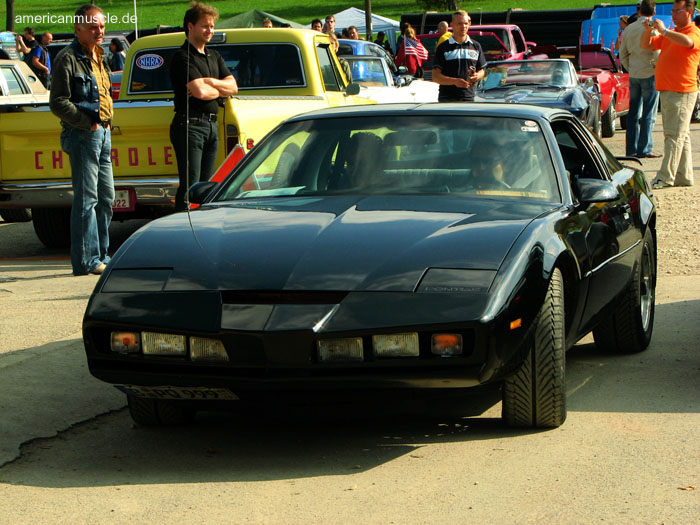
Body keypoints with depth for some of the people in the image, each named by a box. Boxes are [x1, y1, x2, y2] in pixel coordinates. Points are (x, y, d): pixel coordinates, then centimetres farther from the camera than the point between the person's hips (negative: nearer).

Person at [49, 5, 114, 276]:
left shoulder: (99, 58, 17)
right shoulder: (68, 58, -10)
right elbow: (58, 103, -15)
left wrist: (107, 123, 12)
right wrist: (88, 123, -16)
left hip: (103, 132, 9)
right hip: (83, 135, -9)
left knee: (105, 198, 13)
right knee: (86, 199, -8)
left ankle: (101, 256, 21)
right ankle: (86, 261, -5)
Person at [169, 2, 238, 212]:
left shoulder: (214, 56, 18)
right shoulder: (183, 57, -8)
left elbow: (233, 86, 8)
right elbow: (199, 92, -20)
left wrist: (209, 82, -8)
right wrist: (219, 89, 0)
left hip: (211, 125, 8)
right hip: (189, 125, -8)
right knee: (190, 187, -12)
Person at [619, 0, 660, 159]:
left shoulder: (628, 29, 8)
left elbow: (622, 55, 12)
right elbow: (657, 53, -16)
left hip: (633, 75, 6)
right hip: (650, 74, -6)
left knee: (633, 113, 10)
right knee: (648, 114, -2)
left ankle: (631, 148, 12)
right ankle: (644, 149, -3)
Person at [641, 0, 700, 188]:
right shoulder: (671, 34, 20)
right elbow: (646, 45, 20)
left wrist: (663, 30, -24)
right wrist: (648, 30, 0)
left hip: (682, 92, -9)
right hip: (666, 91, 9)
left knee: (675, 135, -11)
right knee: (681, 136, 12)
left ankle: (665, 177, -14)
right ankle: (683, 176, 16)